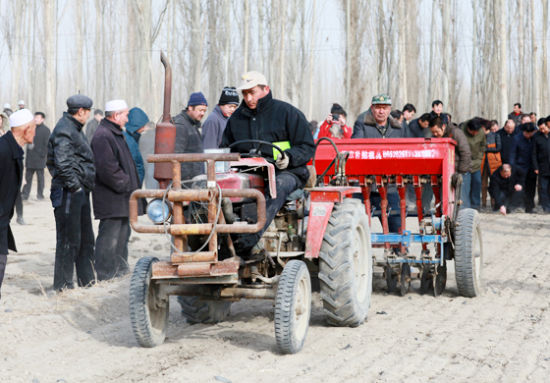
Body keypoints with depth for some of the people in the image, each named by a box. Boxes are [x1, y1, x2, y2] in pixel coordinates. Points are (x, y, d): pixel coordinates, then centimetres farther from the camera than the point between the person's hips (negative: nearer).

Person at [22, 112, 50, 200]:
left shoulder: (45, 130, -5)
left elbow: (47, 144, -9)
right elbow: (28, 142, 18)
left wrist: (43, 155, -14)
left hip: (39, 159, -6)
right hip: (30, 158, 6)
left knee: (40, 176, 3)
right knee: (28, 176, 5)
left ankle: (40, 194, 11)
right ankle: (25, 194, 7)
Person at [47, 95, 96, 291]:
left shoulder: (74, 129, 18)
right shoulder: (64, 131, -16)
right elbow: (62, 163, -25)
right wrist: (74, 185, -19)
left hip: (80, 191, 11)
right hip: (68, 193, -11)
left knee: (86, 237, 16)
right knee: (69, 239, -6)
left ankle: (87, 279, 25)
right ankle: (63, 284, 1)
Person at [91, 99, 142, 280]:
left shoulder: (116, 134, 19)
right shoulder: (103, 136, -16)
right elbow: (107, 168, -23)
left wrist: (130, 183, 17)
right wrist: (125, 184, -15)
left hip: (121, 197, 11)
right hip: (110, 199, -11)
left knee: (122, 232, 16)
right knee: (109, 235, -7)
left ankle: (120, 268, 25)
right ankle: (105, 272, -2)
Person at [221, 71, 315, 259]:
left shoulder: (287, 112, 5)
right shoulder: (237, 118, 18)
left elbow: (307, 147, 3)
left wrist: (288, 157, -17)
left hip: (285, 172, -3)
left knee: (279, 186, -40)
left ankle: (248, 239, -56)